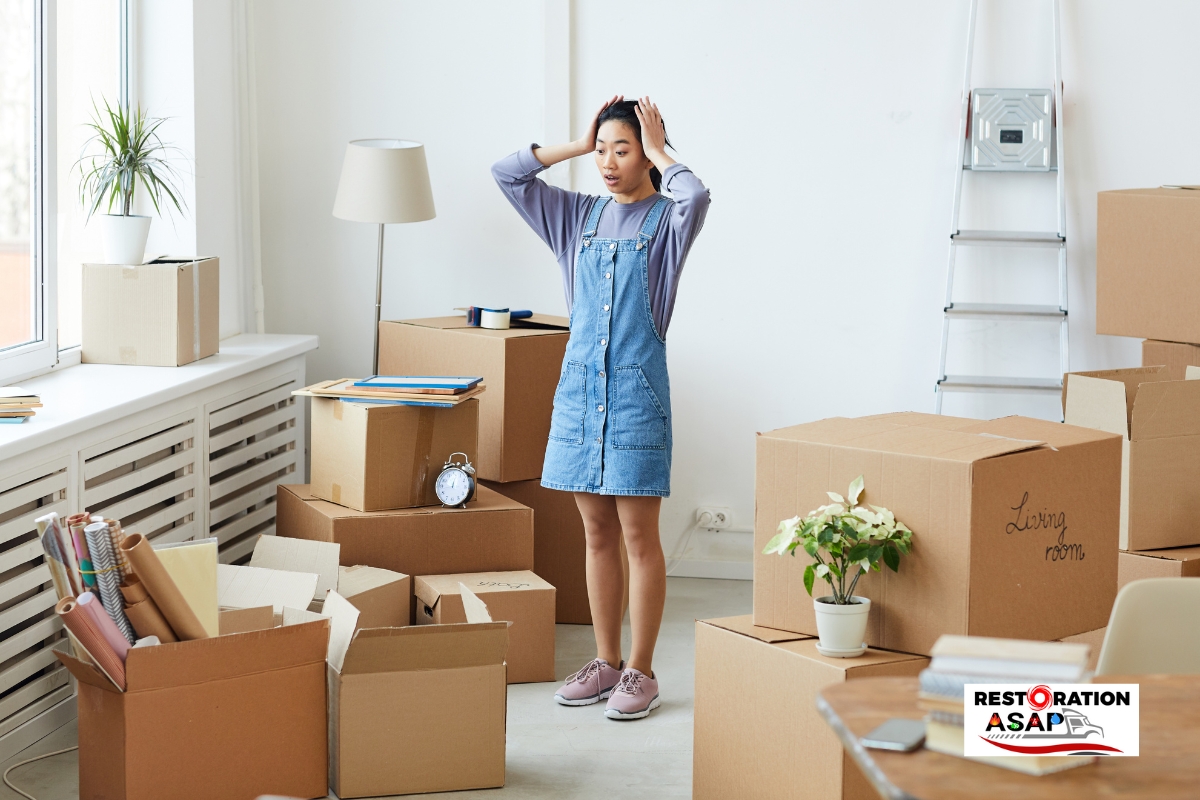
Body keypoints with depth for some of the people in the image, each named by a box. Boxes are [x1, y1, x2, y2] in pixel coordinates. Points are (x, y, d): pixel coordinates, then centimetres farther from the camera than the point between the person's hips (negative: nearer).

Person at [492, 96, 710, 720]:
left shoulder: (666, 220, -4)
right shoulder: (580, 216, 11)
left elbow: (696, 196, -28)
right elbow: (507, 173, 7)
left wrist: (658, 153, -12)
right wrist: (576, 146, 5)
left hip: (637, 388, -5)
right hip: (579, 384, 5)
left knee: (638, 535, -1)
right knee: (597, 533, 10)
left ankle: (641, 671, 6)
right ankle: (606, 662, 18)